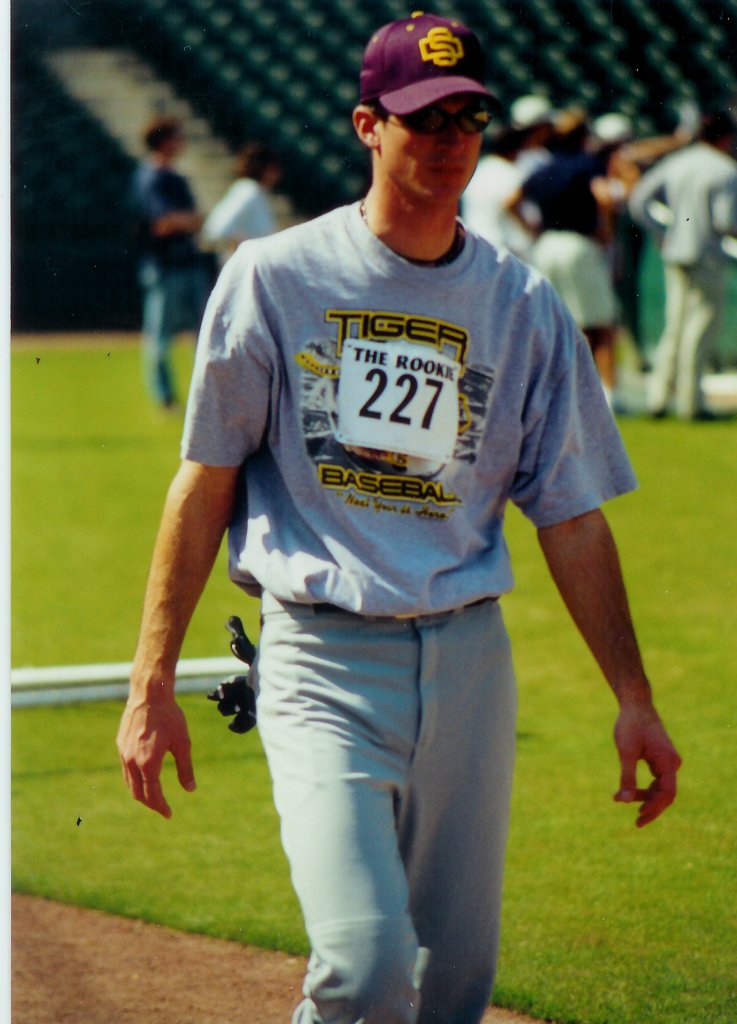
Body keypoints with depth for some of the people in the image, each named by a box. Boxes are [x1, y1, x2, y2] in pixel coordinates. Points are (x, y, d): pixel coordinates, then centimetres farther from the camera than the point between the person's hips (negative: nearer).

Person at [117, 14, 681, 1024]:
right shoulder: (274, 278, 0)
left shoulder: (525, 306, 7)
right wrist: (152, 685, -3)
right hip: (322, 658, -3)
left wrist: (633, 699, 5)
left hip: (468, 662, 4)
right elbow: (204, 485, 2)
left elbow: (572, 517, 10)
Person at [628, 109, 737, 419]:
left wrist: (661, 234, 12)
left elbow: (638, 201, 8)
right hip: (706, 257, -6)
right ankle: (690, 402, 0)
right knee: (701, 326, -1)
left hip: (674, 254, 6)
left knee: (675, 326, 13)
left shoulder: (673, 163, 8)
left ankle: (658, 396, 10)